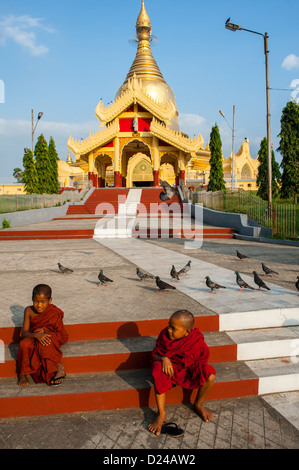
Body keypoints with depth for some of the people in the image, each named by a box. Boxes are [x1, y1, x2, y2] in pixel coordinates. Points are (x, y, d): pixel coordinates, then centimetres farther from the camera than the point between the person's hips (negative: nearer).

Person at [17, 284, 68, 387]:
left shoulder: (55, 313, -11)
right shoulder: (29, 311, -5)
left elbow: (63, 338, -8)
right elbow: (24, 333, -12)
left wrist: (45, 331, -21)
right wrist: (36, 335, -33)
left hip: (51, 339, -2)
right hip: (34, 339, 2)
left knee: (44, 346, -36)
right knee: (24, 344, -31)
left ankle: (59, 367, -24)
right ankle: (22, 375, -15)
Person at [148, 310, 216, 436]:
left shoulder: (197, 341, -16)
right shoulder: (164, 335, -12)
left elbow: (202, 360, 2)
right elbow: (154, 355, -3)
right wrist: (163, 359, -25)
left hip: (189, 370, 0)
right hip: (169, 368, 0)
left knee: (210, 375, -29)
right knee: (157, 370, -35)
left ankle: (198, 405, 4)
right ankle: (161, 414, -24)